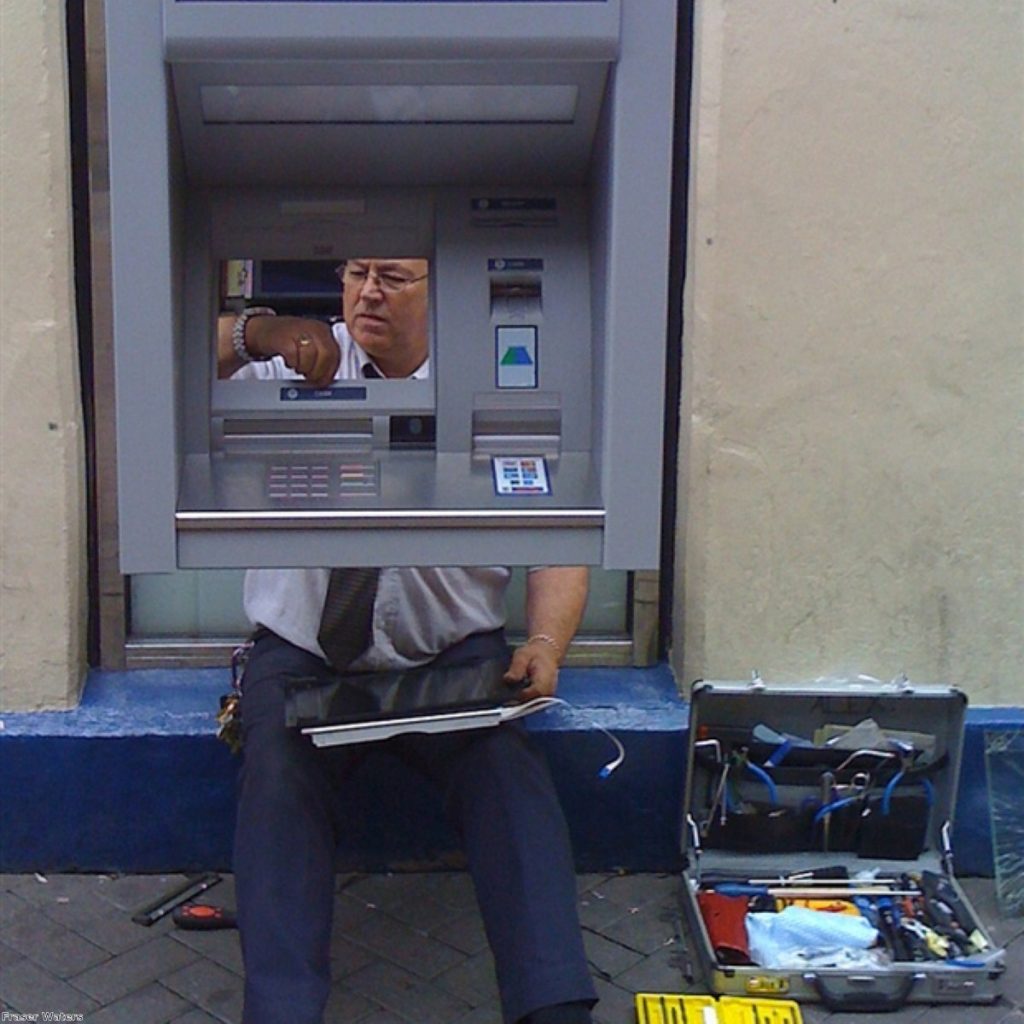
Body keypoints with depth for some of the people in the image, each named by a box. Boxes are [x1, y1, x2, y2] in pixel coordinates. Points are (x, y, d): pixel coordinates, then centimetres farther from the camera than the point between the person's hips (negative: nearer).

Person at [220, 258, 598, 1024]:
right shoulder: (300, 365, 6)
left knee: (510, 774, -25)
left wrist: (546, 645, -15)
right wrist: (256, 333, -25)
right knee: (281, 783, -26)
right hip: (304, 652, 1)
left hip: (453, 653, 0)